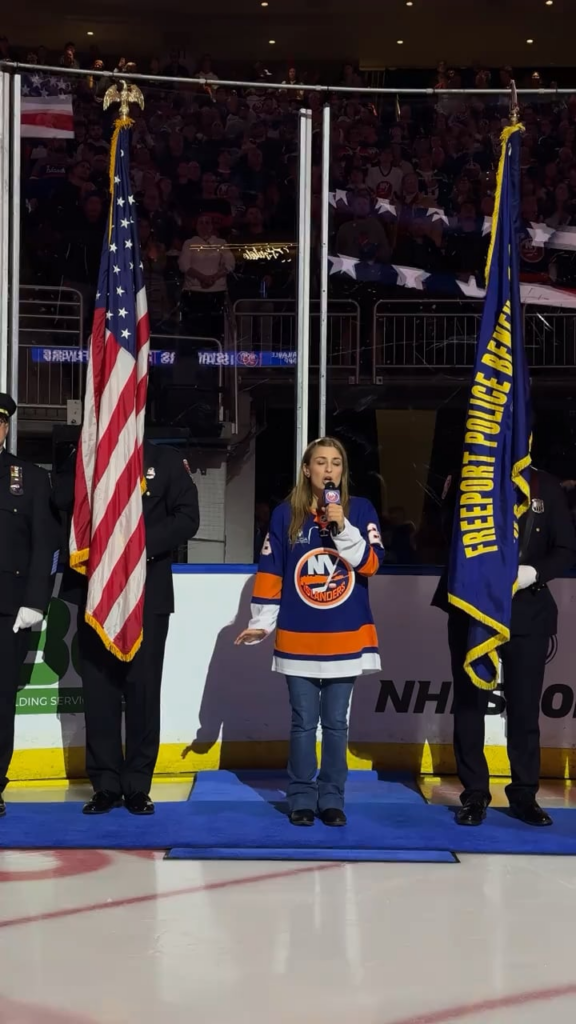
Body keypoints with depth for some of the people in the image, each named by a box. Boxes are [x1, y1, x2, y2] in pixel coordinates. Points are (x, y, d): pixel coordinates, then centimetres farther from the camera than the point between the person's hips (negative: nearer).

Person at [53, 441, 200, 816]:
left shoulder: (166, 460, 5)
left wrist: (144, 544, -16)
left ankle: (138, 785, 8)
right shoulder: (83, 458, 11)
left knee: (143, 688, 0)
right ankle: (106, 784, 9)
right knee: (99, 689, 2)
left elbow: (187, 516, -4)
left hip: (148, 593, -2)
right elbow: (60, 504, -5)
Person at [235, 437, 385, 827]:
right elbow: (270, 572, 5)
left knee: (336, 723, 5)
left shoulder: (360, 510, 2)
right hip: (299, 638, 0)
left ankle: (331, 798, 13)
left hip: (347, 637, 0)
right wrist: (262, 622, 2)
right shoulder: (285, 514, 3)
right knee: (304, 722, 3)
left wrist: (343, 528, -17)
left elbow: (371, 563, -7)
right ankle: (302, 798, 11)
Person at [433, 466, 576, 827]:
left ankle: (524, 794, 14)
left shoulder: (547, 487, 3)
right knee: (470, 703, 5)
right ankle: (475, 794, 13)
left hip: (527, 611, 0)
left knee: (525, 706, 4)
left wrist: (534, 572, -16)